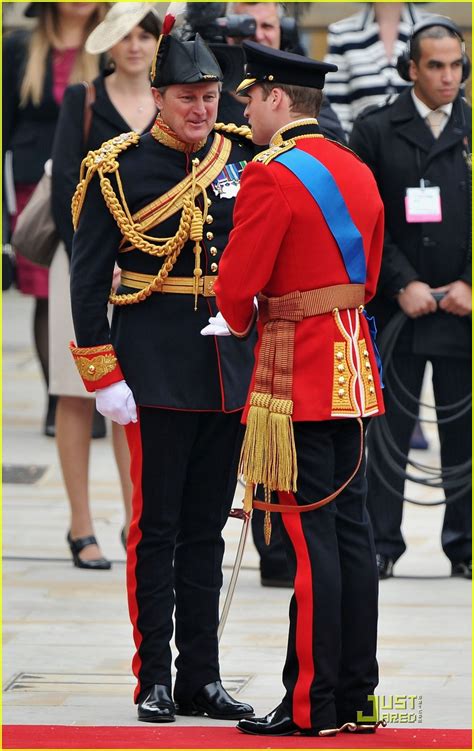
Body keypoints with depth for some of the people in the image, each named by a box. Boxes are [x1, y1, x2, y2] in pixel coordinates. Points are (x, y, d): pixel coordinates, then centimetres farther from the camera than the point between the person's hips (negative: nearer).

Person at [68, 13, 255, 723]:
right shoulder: (116, 169, -6)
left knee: (206, 527, 9)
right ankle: (154, 682, 4)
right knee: (157, 527, -1)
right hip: (156, 370, -4)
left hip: (229, 365, 4)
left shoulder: (239, 158, 6)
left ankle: (202, 677, 14)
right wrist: (103, 376, -11)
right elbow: (88, 279, -6)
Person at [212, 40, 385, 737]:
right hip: (353, 373, 8)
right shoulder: (359, 172, 12)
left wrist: (240, 325, 8)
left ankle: (312, 705, -3)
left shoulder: (272, 176, -14)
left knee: (309, 537, -6)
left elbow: (236, 284, -14)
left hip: (296, 378, -8)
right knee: (352, 531, 10)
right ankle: (357, 697, 13)